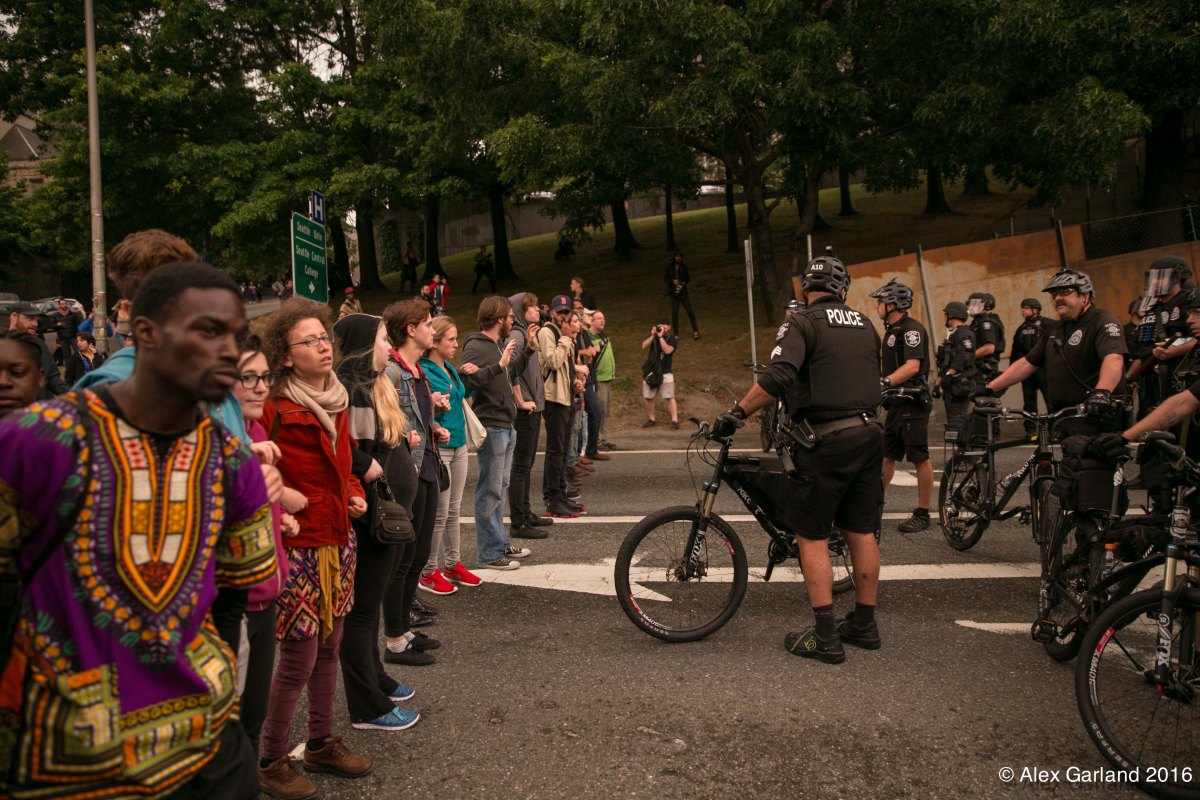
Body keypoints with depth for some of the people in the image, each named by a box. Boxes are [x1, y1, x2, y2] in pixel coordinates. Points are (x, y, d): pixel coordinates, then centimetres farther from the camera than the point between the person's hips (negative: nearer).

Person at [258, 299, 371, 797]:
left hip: (339, 541, 7)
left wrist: (354, 493, 5)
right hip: (298, 548, -7)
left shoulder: (339, 402, 7)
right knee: (298, 659, 1)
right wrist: (279, 495, -28)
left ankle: (321, 744, 34)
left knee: (329, 648, 16)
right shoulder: (276, 411, -17)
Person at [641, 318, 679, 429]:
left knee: (669, 397, -9)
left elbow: (667, 350, -21)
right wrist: (653, 335, -14)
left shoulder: (673, 338, -4)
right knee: (648, 397, 8)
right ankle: (651, 419, 21)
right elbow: (644, 346, -5)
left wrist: (661, 337, -21)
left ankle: (675, 421, -10)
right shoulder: (653, 335, 9)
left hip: (665, 373, -4)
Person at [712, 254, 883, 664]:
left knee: (812, 537, 2)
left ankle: (825, 636, 3)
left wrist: (735, 414, -17)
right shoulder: (864, 325, 12)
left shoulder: (802, 323, -9)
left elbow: (777, 377, -24)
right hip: (868, 435, 7)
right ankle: (864, 625, 25)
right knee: (861, 533, 14)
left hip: (826, 442, -7)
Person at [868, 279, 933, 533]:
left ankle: (923, 515, 5)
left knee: (919, 458, -2)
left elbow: (912, 366, -26)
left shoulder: (911, 329, -14)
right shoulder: (892, 330, 16)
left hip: (912, 402, -10)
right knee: (887, 455, 11)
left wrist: (885, 382, -35)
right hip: (897, 403, 10)